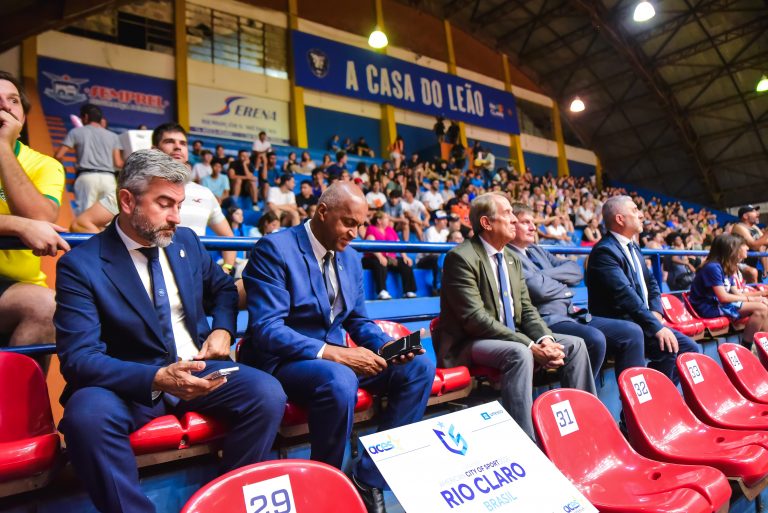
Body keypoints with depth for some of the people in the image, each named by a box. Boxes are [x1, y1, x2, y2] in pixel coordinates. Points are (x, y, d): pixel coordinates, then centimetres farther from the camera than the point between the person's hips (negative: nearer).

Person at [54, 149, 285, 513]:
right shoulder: (80, 264, -10)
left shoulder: (186, 241, 5)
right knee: (88, 414, -35)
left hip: (196, 368, 4)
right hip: (132, 382, -3)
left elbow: (223, 288, 21)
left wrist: (222, 329, 0)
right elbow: (77, 357, -17)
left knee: (268, 394, -21)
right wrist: (157, 378, -31)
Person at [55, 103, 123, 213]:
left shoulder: (76, 132, 12)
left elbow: (58, 156, 6)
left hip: (87, 177, -2)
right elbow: (118, 164, 8)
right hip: (108, 178, 2)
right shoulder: (113, 136, 17)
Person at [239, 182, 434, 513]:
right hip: (282, 360, -7)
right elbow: (265, 330, -22)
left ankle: (369, 478, -3)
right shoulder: (275, 249, -14)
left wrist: (387, 345, -7)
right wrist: (332, 352, -29)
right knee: (340, 381, -39)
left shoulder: (350, 258, 9)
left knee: (420, 367, -7)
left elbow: (358, 321, 15)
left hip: (334, 356, 8)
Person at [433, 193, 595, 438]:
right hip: (468, 344, -8)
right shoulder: (461, 257, -15)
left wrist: (545, 339, -11)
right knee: (519, 353, -35)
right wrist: (530, 346, -24)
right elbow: (475, 318, -22)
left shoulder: (512, 259, 12)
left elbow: (526, 309, 11)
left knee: (574, 344, -2)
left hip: (511, 337, 9)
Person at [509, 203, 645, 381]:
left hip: (572, 314, 9)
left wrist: (547, 274, -2)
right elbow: (538, 289, -18)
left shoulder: (536, 250, 22)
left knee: (632, 332, -2)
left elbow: (576, 271, 16)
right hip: (546, 321, -9)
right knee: (595, 339, -32)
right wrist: (563, 284, 3)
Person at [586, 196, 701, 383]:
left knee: (690, 348, 1)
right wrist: (656, 327, -27)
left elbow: (651, 283, 19)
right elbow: (625, 295, -25)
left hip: (640, 321, 10)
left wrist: (655, 312, 0)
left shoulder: (633, 247, 16)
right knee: (667, 349, -25)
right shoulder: (605, 251, -16)